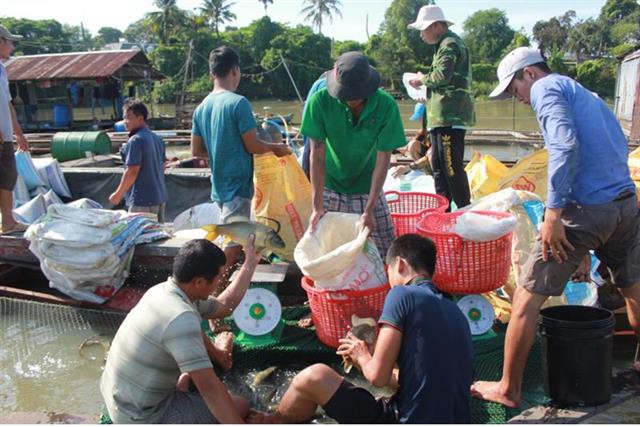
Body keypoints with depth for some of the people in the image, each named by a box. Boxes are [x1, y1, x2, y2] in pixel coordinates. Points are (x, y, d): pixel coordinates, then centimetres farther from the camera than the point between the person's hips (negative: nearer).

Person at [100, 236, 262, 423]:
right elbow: (208, 387, -31)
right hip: (140, 417, -9)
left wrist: (251, 262, 13)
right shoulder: (181, 318, -30)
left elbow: (225, 306, 13)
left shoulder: (165, 290, -1)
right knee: (240, 406, 1)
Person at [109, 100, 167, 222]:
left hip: (142, 201, -9)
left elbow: (132, 171, -19)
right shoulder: (157, 139, 11)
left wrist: (118, 194, -10)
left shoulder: (135, 141, -16)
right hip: (160, 197, 9)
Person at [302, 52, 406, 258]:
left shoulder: (386, 106, -21)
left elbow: (382, 160, -17)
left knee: (386, 249, -1)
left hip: (368, 188, 0)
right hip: (330, 188, 0)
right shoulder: (320, 102, -21)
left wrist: (369, 209, -22)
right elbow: (317, 156, -18)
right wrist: (317, 206, -21)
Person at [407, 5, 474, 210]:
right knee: (438, 165, 14)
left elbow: (441, 76, -20)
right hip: (444, 117, 11)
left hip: (449, 116, -11)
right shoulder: (445, 44, 24)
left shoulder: (450, 44, -9)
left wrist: (422, 79, -2)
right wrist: (424, 84, 15)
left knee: (451, 166, -11)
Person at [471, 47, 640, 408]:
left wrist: (553, 213, -22)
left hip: (586, 209, -9)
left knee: (527, 299, 0)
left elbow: (565, 144, -20)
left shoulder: (547, 88, -2)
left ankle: (509, 390, 7)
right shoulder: (587, 95, 23)